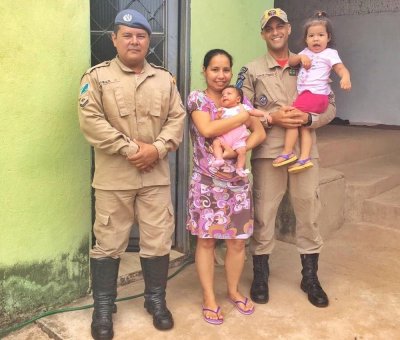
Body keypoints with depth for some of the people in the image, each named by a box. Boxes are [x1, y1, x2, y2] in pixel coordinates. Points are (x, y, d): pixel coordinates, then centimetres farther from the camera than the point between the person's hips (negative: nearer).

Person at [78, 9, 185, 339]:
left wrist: (157, 148, -11)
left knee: (158, 241, 9)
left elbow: (177, 117, 5)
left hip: (156, 175, 3)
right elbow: (91, 120, -10)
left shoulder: (164, 78, 10)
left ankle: (156, 300, 29)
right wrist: (129, 148, -16)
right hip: (114, 176, -3)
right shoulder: (97, 76, -1)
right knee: (109, 243, 6)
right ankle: (103, 307, 23)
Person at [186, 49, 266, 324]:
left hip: (238, 181, 4)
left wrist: (235, 151, -16)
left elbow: (260, 133, 2)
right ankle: (209, 298, 20)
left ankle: (234, 291, 30)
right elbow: (207, 129, -20)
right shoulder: (197, 98, -3)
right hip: (207, 181, -4)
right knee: (206, 240, 5)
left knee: (237, 240, 10)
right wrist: (244, 116, -12)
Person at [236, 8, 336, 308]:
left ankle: (310, 277, 24)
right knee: (263, 213, 5)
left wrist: (308, 118, -12)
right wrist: (271, 118, -15)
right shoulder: (251, 71, 5)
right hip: (267, 152, -1)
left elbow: (331, 106, 7)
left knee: (309, 213, 8)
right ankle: (260, 275, 23)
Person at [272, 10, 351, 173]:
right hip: (305, 95, 8)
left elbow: (341, 68, -11)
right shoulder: (306, 52, 20)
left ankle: (287, 153, -8)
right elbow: (290, 62, 13)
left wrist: (345, 78, -33)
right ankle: (304, 158, 5)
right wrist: (300, 57, -7)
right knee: (304, 125, 5)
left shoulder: (330, 53, -1)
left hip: (315, 95, -8)